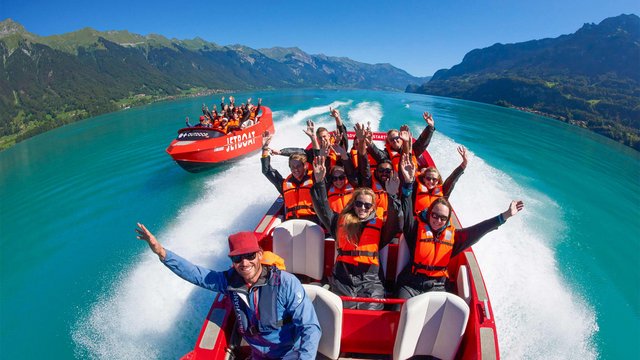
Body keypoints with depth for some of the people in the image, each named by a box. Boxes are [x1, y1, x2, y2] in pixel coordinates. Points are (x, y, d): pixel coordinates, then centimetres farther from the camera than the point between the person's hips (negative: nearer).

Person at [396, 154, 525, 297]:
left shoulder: (453, 235, 7)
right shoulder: (417, 227, -3)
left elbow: (478, 230, 7)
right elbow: (406, 213, -19)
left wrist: (505, 215, 3)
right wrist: (408, 182, -35)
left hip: (438, 286, 3)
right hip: (410, 285, -3)